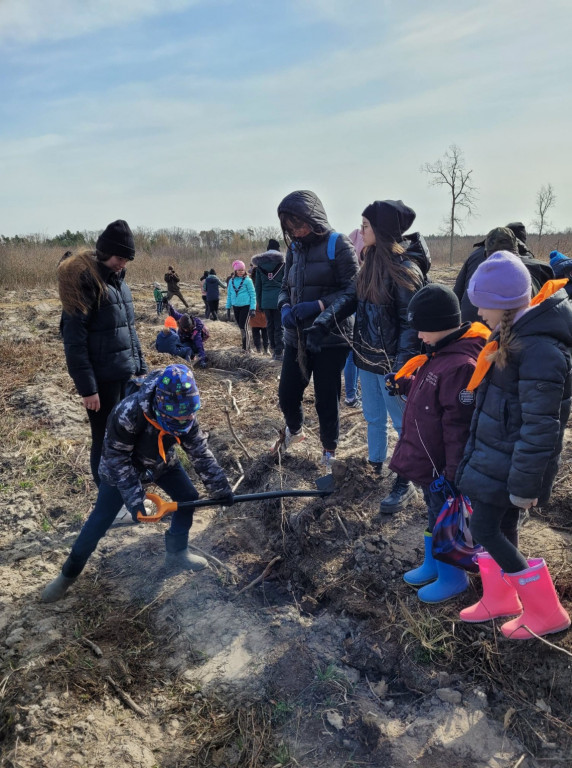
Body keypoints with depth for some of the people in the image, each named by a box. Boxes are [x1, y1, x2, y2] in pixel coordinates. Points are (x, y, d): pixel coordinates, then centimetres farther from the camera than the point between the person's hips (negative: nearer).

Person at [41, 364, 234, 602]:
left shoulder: (185, 413, -25)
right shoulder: (128, 413, -41)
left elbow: (200, 451, -14)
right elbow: (117, 459, -29)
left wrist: (220, 487, -14)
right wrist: (134, 499, -31)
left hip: (161, 462, 5)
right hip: (122, 466, -5)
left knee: (188, 497, 0)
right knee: (100, 520, -3)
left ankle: (176, 553, 22)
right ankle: (68, 574, 18)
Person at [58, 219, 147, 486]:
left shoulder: (119, 281, 10)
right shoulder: (83, 282, -15)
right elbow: (73, 341, -17)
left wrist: (141, 368, 16)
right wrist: (87, 387, -18)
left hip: (126, 375, 8)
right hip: (102, 379, -8)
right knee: (105, 441, 4)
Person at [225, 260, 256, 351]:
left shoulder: (247, 280, -7)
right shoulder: (231, 281, 7)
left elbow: (253, 295, -6)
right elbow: (229, 295, 14)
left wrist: (253, 308, -11)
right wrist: (228, 308, 13)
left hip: (245, 306, -5)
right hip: (235, 306, 5)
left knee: (243, 326, -8)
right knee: (240, 326, 11)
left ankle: (245, 347, 0)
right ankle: (247, 342, 26)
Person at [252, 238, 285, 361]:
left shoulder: (260, 265, 9)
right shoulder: (282, 262, -1)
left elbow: (257, 285, 11)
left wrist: (259, 302, 15)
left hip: (266, 299, 3)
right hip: (279, 298, -3)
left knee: (270, 325, 14)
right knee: (279, 326, -1)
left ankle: (274, 349, 19)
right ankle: (279, 352, -5)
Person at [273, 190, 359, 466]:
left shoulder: (337, 245, -9)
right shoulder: (294, 248, 9)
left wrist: (318, 305, -24)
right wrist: (285, 307, -5)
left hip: (330, 339, -5)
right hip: (296, 337, 6)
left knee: (326, 399, 4)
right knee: (287, 394, 10)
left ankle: (329, 448, 28)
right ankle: (294, 430, 42)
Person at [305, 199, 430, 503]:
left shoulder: (406, 269, -18)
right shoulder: (372, 261, 7)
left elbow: (411, 322, -20)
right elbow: (350, 296, 5)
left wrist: (402, 366, -26)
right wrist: (322, 322, -9)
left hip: (390, 361, -8)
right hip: (366, 356, 8)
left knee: (403, 422, 6)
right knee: (373, 417, 21)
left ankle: (405, 484, 19)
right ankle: (374, 466, 40)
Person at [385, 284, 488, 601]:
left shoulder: (460, 365, -28)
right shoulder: (441, 352, 3)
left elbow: (460, 427, -27)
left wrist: (451, 473, -23)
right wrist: (404, 384, 5)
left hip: (441, 466, -9)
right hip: (427, 460, 9)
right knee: (434, 514, 24)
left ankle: (452, 578, 31)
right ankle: (432, 566, 43)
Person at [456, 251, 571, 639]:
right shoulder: (515, 333, 2)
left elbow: (541, 428, -24)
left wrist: (526, 484, -19)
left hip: (511, 459, -9)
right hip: (495, 449, 9)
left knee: (485, 529, 1)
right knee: (502, 525, 18)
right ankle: (500, 599, 37)